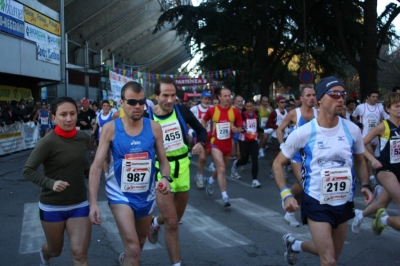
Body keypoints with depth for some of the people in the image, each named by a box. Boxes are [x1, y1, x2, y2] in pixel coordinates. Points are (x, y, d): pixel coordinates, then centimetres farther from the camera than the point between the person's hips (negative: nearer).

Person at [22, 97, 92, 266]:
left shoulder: (83, 138, -3)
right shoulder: (48, 142, -19)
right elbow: (27, 170, -15)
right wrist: (51, 183, -29)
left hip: (79, 205, 3)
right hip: (52, 207, -3)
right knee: (55, 250, 20)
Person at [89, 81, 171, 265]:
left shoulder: (154, 128, -7)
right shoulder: (110, 129, -13)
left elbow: (163, 161, 2)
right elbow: (96, 166, -11)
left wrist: (165, 178, -21)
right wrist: (93, 203, -17)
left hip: (146, 195, 4)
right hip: (120, 194, -3)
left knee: (140, 243, 24)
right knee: (133, 248, -17)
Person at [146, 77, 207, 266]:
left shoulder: (182, 111, -6)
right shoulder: (147, 116, -13)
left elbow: (201, 130, 8)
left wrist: (201, 144, -11)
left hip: (182, 168, 4)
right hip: (161, 170, -4)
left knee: (175, 218, 21)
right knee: (172, 224, -7)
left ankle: (155, 223, 55)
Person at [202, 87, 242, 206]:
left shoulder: (235, 112, -4)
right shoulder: (212, 110, -7)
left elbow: (239, 128, 2)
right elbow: (204, 120, 12)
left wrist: (236, 130, -21)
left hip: (228, 144, 4)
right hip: (216, 143, -4)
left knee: (221, 168, 21)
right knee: (221, 169, -17)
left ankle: (210, 181, 52)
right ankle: (225, 197, -17)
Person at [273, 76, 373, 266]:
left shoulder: (352, 130, -6)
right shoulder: (303, 133, -15)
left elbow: (359, 161, 13)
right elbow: (278, 163, -4)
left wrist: (365, 185, -3)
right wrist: (285, 194, -16)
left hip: (344, 203, 5)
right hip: (316, 203, -4)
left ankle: (294, 244, 45)